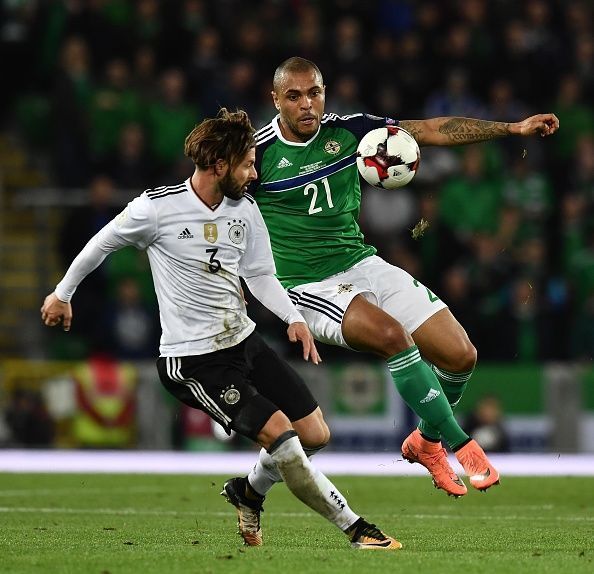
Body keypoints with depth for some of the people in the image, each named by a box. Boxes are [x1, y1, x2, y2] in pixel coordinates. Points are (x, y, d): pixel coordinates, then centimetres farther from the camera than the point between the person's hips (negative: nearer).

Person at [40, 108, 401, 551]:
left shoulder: (244, 208, 2)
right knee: (279, 432, -19)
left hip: (244, 340, 7)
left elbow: (260, 274, 10)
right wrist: (63, 293, 15)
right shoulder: (157, 207, -15)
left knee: (315, 434, 5)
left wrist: (294, 318, -8)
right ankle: (357, 530, -9)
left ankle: (248, 493, 31)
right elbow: (103, 244, 1)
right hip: (193, 360, -7)